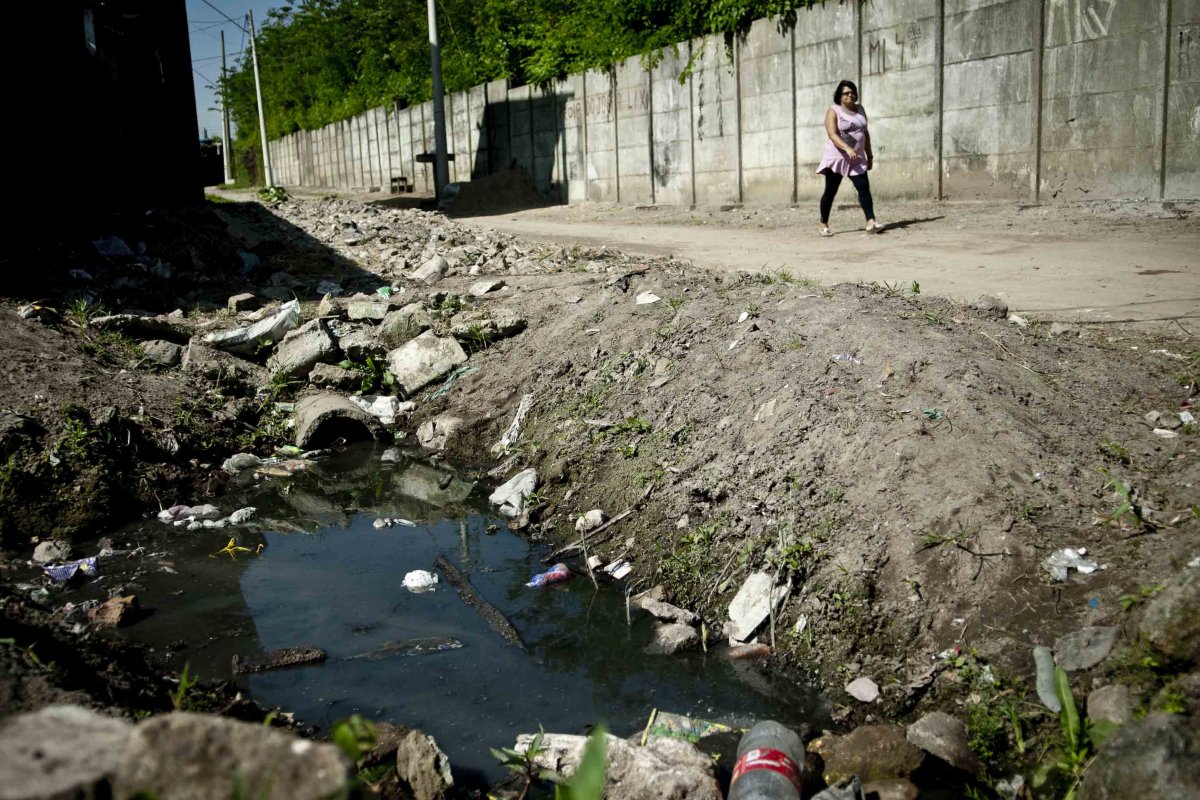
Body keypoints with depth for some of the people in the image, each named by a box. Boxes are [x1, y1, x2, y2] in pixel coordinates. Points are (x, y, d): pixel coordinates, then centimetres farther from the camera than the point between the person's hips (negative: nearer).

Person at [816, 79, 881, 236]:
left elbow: (865, 133, 19)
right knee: (830, 192, 1)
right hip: (837, 157, -5)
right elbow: (832, 134, -20)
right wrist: (847, 148, -34)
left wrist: (869, 155, 14)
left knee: (864, 187, -10)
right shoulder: (833, 111, -6)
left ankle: (871, 222, -17)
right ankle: (824, 225, 12)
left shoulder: (860, 110, 12)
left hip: (857, 159, 5)